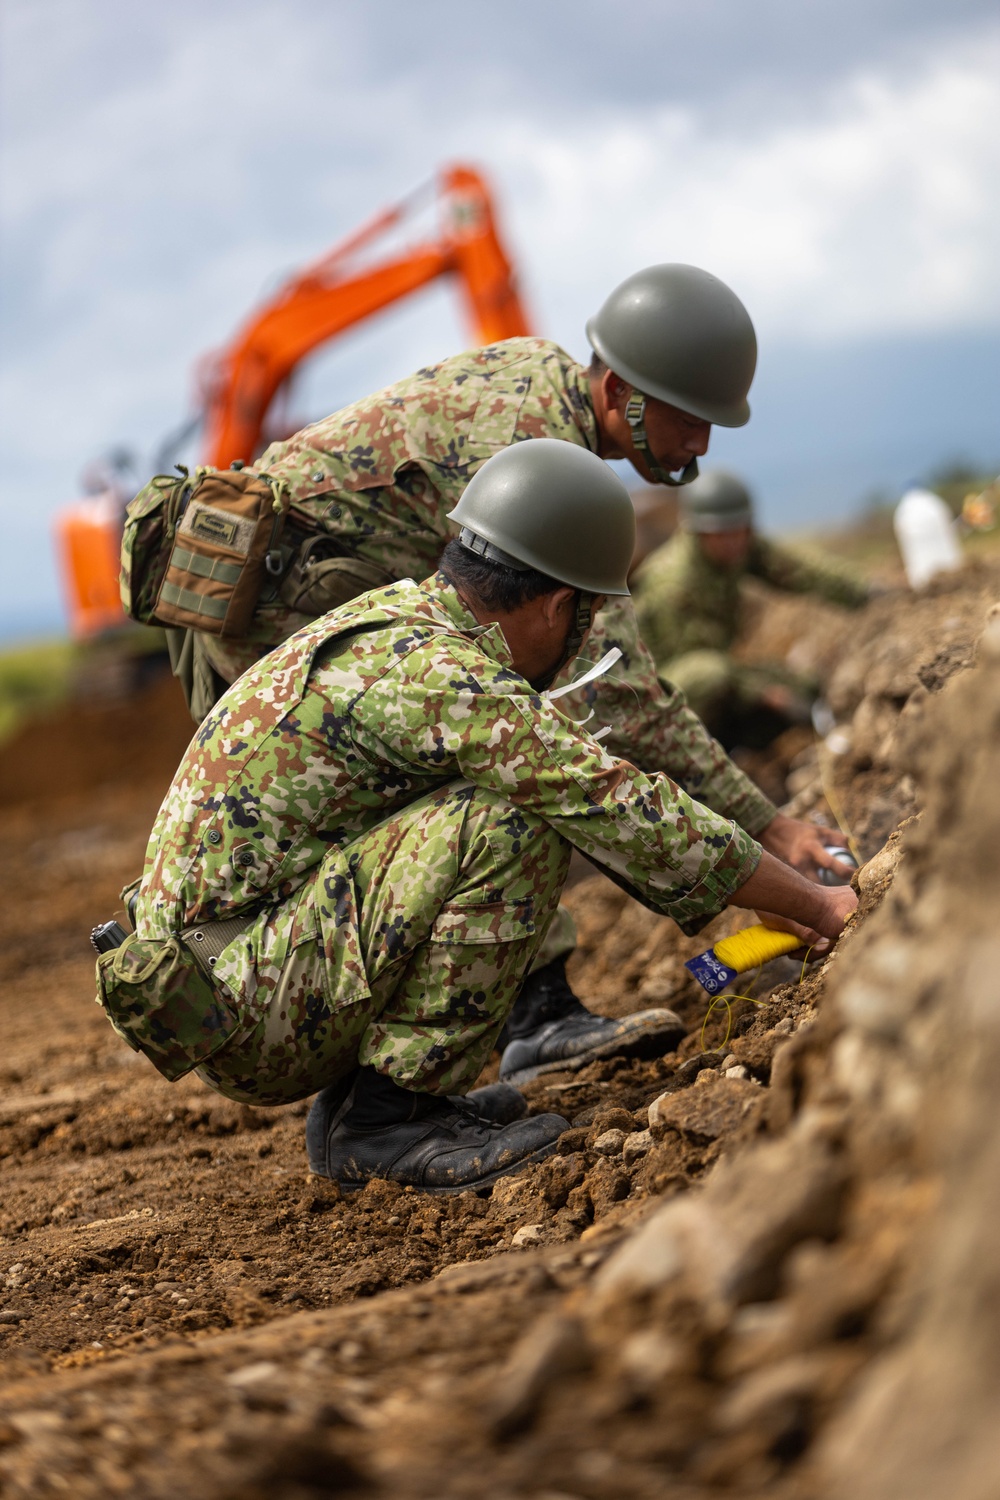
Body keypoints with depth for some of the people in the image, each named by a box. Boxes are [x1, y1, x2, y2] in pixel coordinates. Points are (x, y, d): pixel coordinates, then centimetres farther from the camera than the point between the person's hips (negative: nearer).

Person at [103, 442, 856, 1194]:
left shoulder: (400, 616, 11)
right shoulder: (437, 676, -20)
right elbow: (627, 813, -17)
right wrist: (819, 906, -5)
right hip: (237, 1005, -10)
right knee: (512, 825, -20)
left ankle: (352, 1103, 11)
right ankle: (391, 1112, -10)